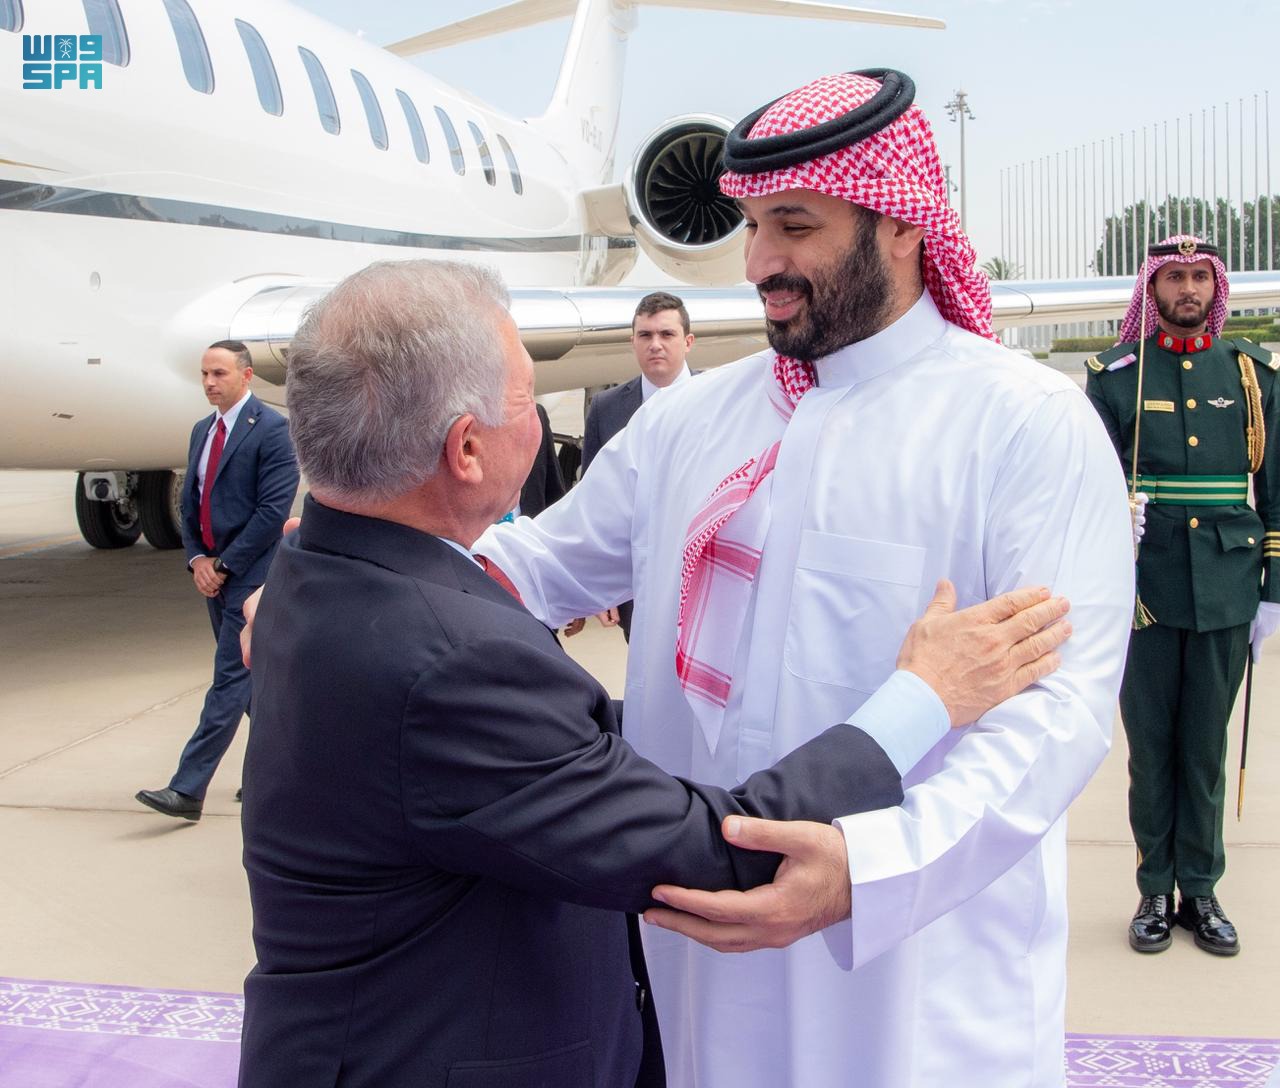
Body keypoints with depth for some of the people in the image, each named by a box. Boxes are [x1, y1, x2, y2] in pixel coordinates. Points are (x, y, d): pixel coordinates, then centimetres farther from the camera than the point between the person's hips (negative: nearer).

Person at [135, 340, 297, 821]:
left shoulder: (271, 429, -11)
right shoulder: (202, 431, 14)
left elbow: (274, 509, -17)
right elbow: (190, 502, 16)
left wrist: (224, 564, -14)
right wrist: (197, 559, 0)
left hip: (250, 571, -8)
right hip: (215, 571, 8)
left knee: (230, 678, -7)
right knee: (247, 673, 15)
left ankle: (188, 789, -8)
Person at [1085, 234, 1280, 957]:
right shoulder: (1117, 375, 2)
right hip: (1145, 596, -1)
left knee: (1207, 748, 10)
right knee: (1151, 747, 7)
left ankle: (1201, 889, 22)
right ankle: (1156, 891, 20)